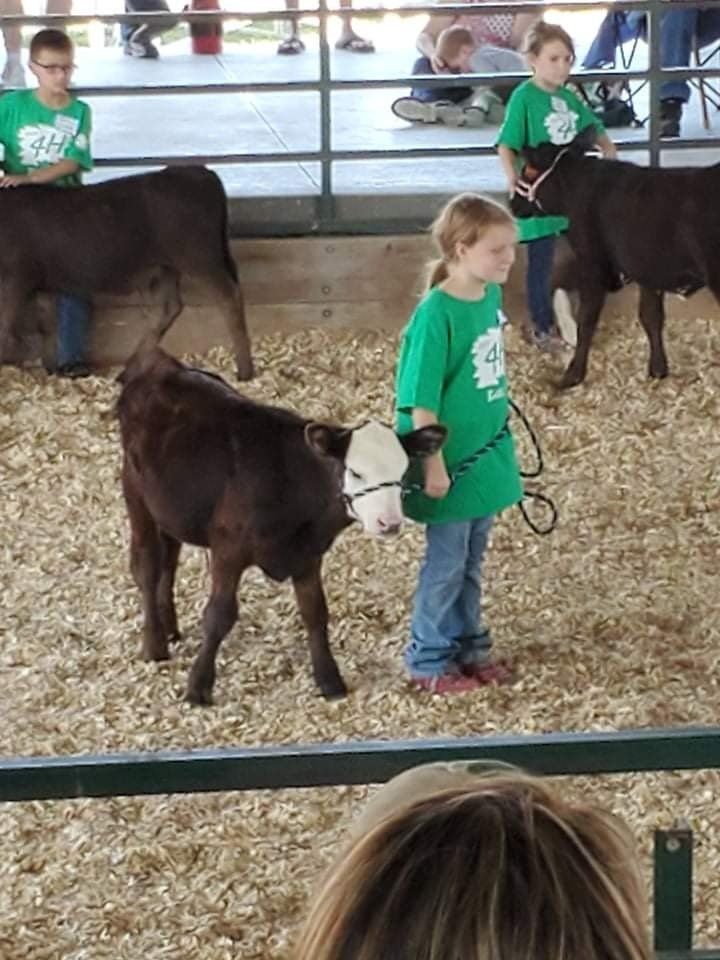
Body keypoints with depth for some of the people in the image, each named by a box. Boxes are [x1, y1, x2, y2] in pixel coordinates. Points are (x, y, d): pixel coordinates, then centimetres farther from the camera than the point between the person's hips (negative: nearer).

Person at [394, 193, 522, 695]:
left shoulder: (492, 297, -1)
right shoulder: (436, 314, -24)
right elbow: (421, 402, -21)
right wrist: (434, 466, -19)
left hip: (488, 454, 7)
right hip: (452, 461, -7)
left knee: (472, 562, 20)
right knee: (446, 564, 7)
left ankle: (468, 647, 35)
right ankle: (428, 661, 22)